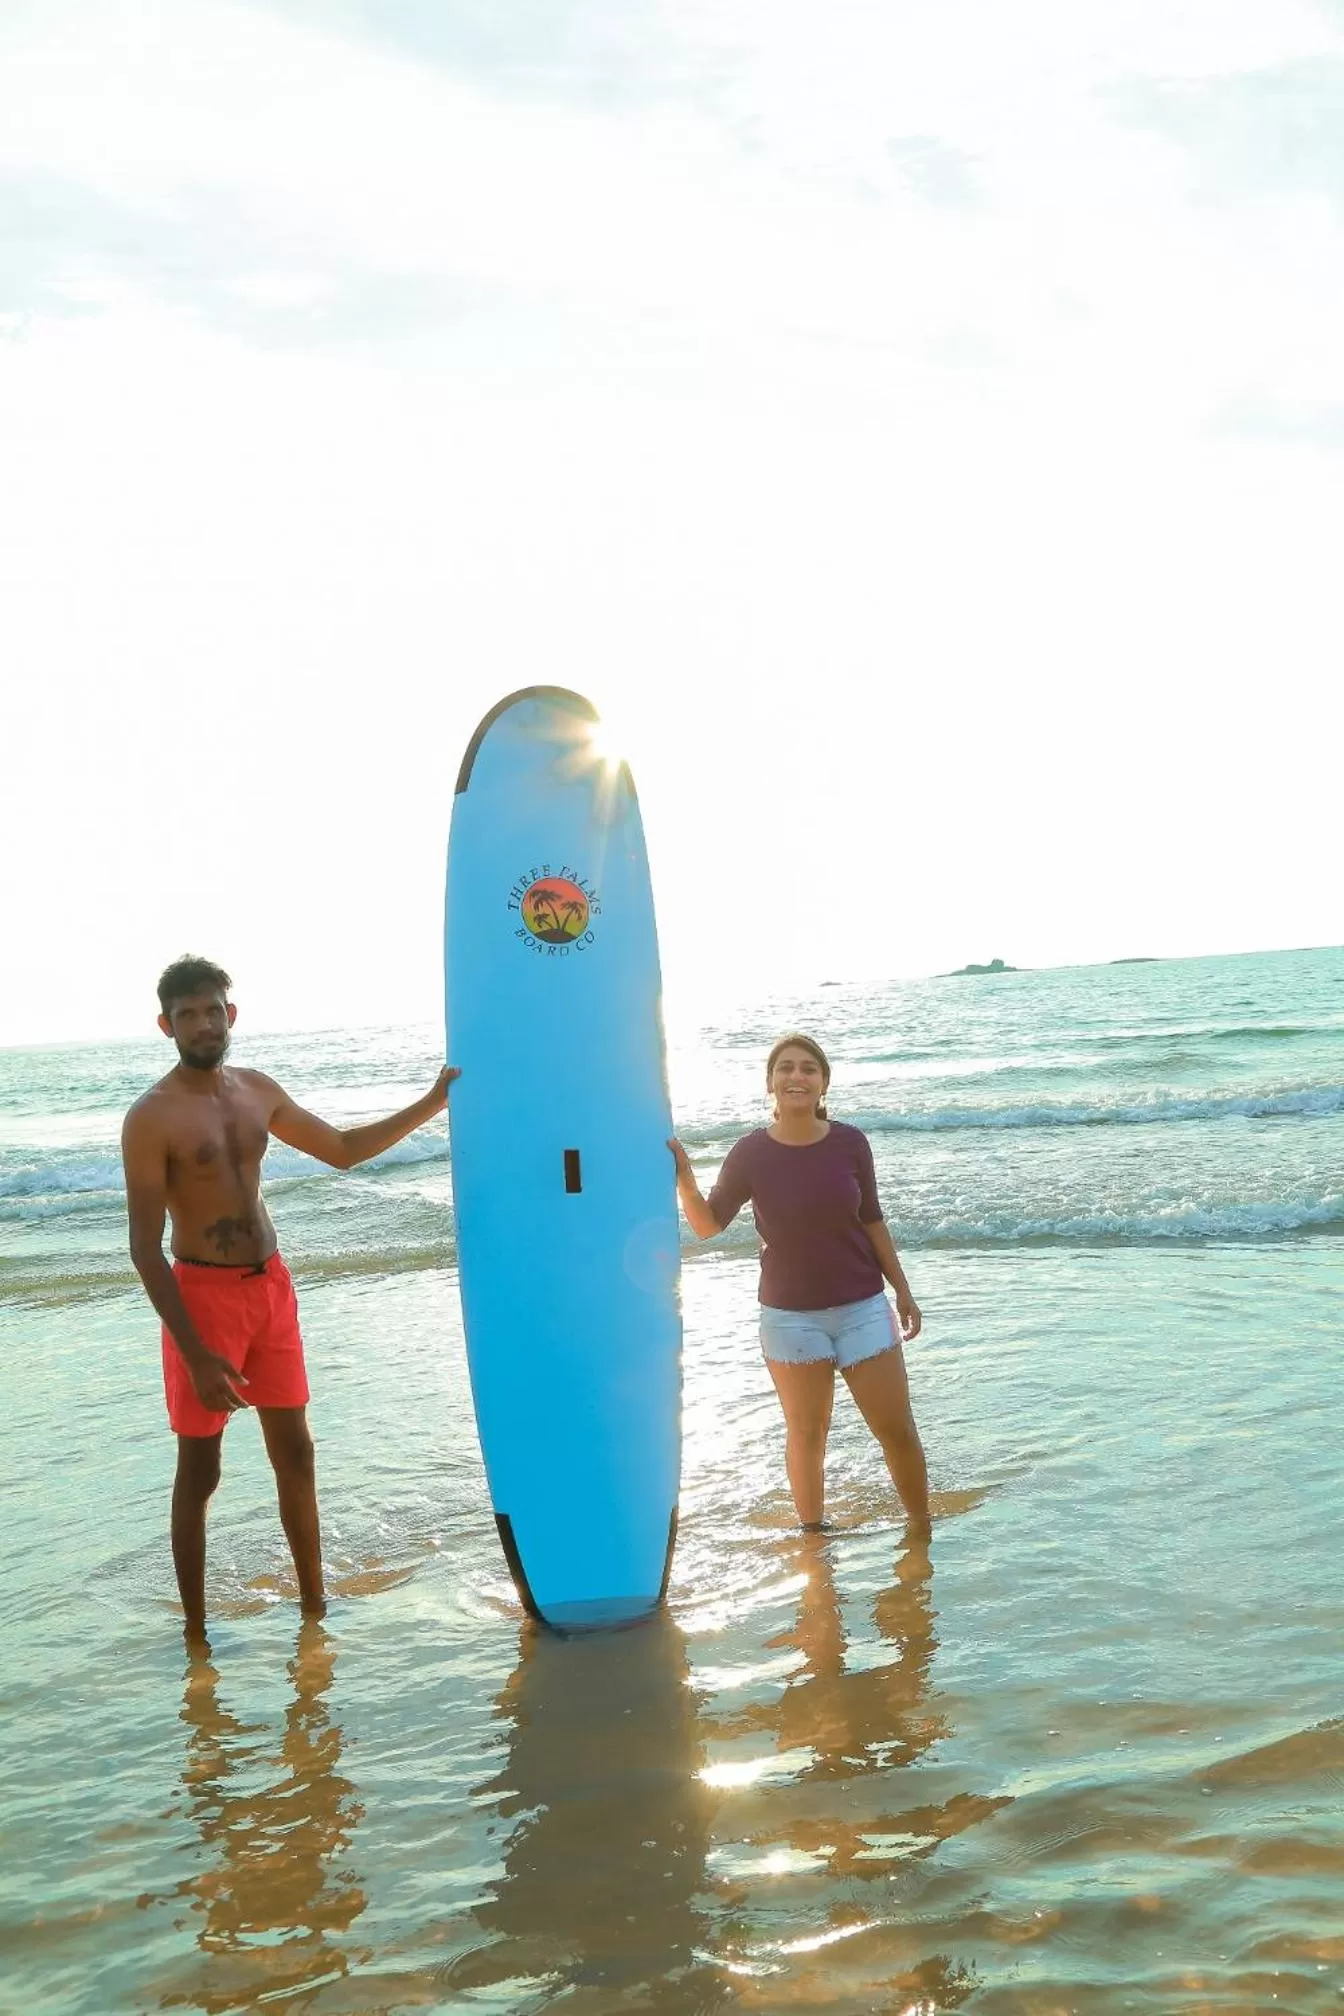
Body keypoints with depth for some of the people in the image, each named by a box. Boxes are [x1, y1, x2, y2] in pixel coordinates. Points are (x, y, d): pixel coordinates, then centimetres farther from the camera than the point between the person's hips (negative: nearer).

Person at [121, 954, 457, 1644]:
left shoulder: (258, 1091, 6)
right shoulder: (152, 1118, -14)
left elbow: (341, 1149, 20)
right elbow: (145, 1249, -15)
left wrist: (430, 1104, 14)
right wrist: (196, 1354, -20)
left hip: (272, 1287, 6)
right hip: (203, 1295, -6)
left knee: (295, 1453, 13)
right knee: (199, 1469, 4)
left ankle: (314, 1600, 27)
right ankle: (195, 1626, 18)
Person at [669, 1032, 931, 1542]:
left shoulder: (850, 1143, -7)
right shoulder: (750, 1153, -10)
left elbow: (871, 1221, 3)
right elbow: (708, 1225, -4)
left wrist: (902, 1289, 5)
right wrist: (683, 1178, -22)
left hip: (861, 1307, 1)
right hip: (789, 1314, -1)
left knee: (898, 1431, 5)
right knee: (806, 1436, 8)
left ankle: (920, 1528, 25)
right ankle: (813, 1535, 26)